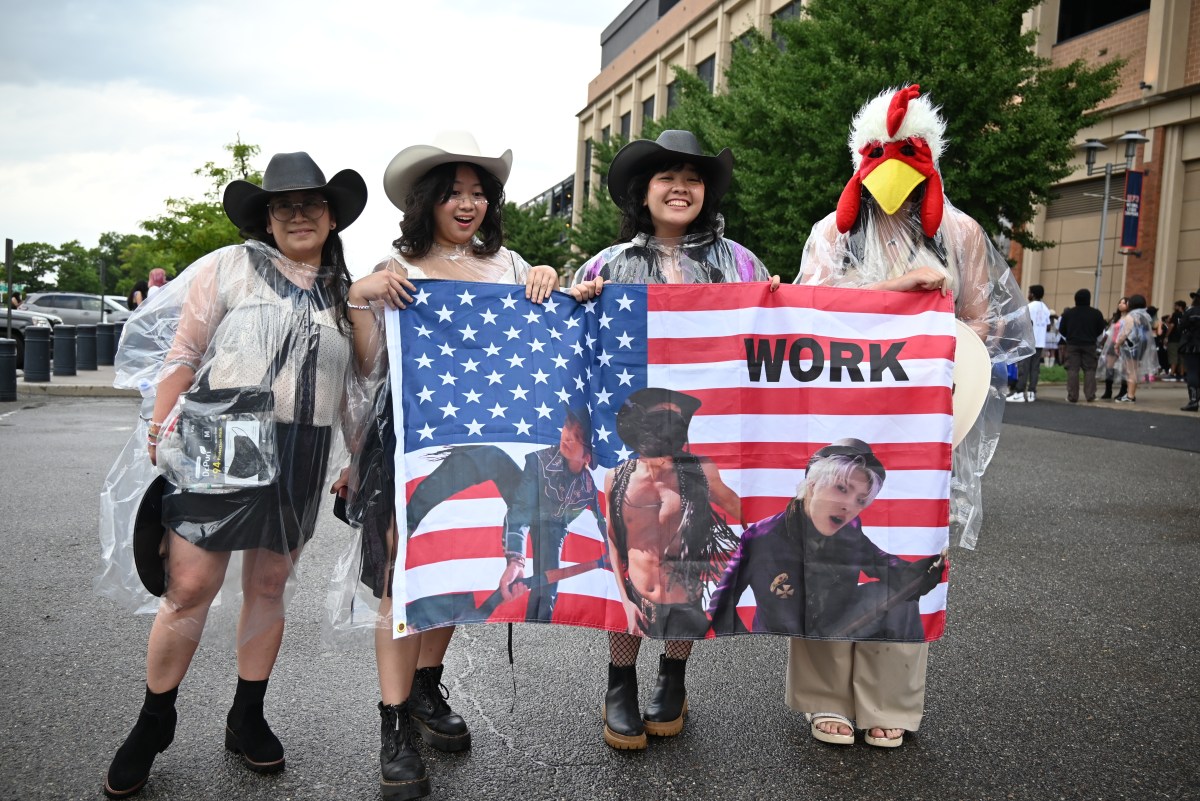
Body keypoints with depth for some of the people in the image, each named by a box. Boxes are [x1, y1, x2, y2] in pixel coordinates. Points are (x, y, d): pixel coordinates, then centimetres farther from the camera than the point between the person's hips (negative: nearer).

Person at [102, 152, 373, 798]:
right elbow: (182, 355, 0)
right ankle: (153, 722, 18)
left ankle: (246, 720, 27)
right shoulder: (230, 267, 1)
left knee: (269, 585, 11)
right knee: (190, 586, -3)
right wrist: (159, 436, -4)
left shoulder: (343, 294, 12)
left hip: (299, 460, 4)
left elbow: (351, 385, 17)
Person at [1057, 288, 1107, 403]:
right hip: (1090, 345, 0)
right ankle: (1090, 395, 2)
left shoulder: (1068, 313, -1)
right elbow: (1101, 330, 5)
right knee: (1090, 370, 6)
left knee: (1072, 370, 1)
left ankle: (1072, 396, -2)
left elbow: (1061, 330, 3)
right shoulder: (1096, 313, -2)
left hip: (1072, 344, 0)